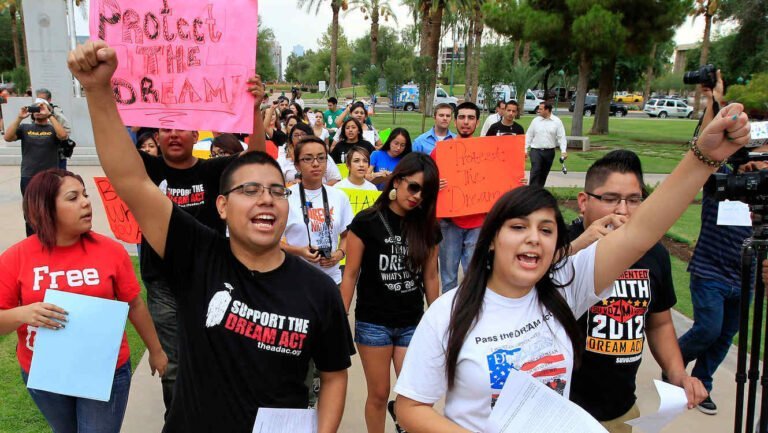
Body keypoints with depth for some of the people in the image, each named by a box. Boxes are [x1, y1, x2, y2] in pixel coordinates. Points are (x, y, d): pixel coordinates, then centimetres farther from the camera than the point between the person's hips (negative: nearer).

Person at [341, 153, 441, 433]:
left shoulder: (427, 226, 2)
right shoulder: (367, 221, -8)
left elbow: (430, 276, 8)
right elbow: (351, 274, -6)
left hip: (412, 324, 3)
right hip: (373, 323, -3)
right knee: (379, 394, 9)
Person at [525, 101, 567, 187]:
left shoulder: (557, 121, 0)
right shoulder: (536, 120, 3)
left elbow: (561, 137, -2)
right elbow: (529, 135, 7)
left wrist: (563, 151, -12)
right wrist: (526, 149, 4)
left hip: (549, 151, 1)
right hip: (536, 150, -1)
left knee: (544, 173, 10)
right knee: (535, 171, -15)